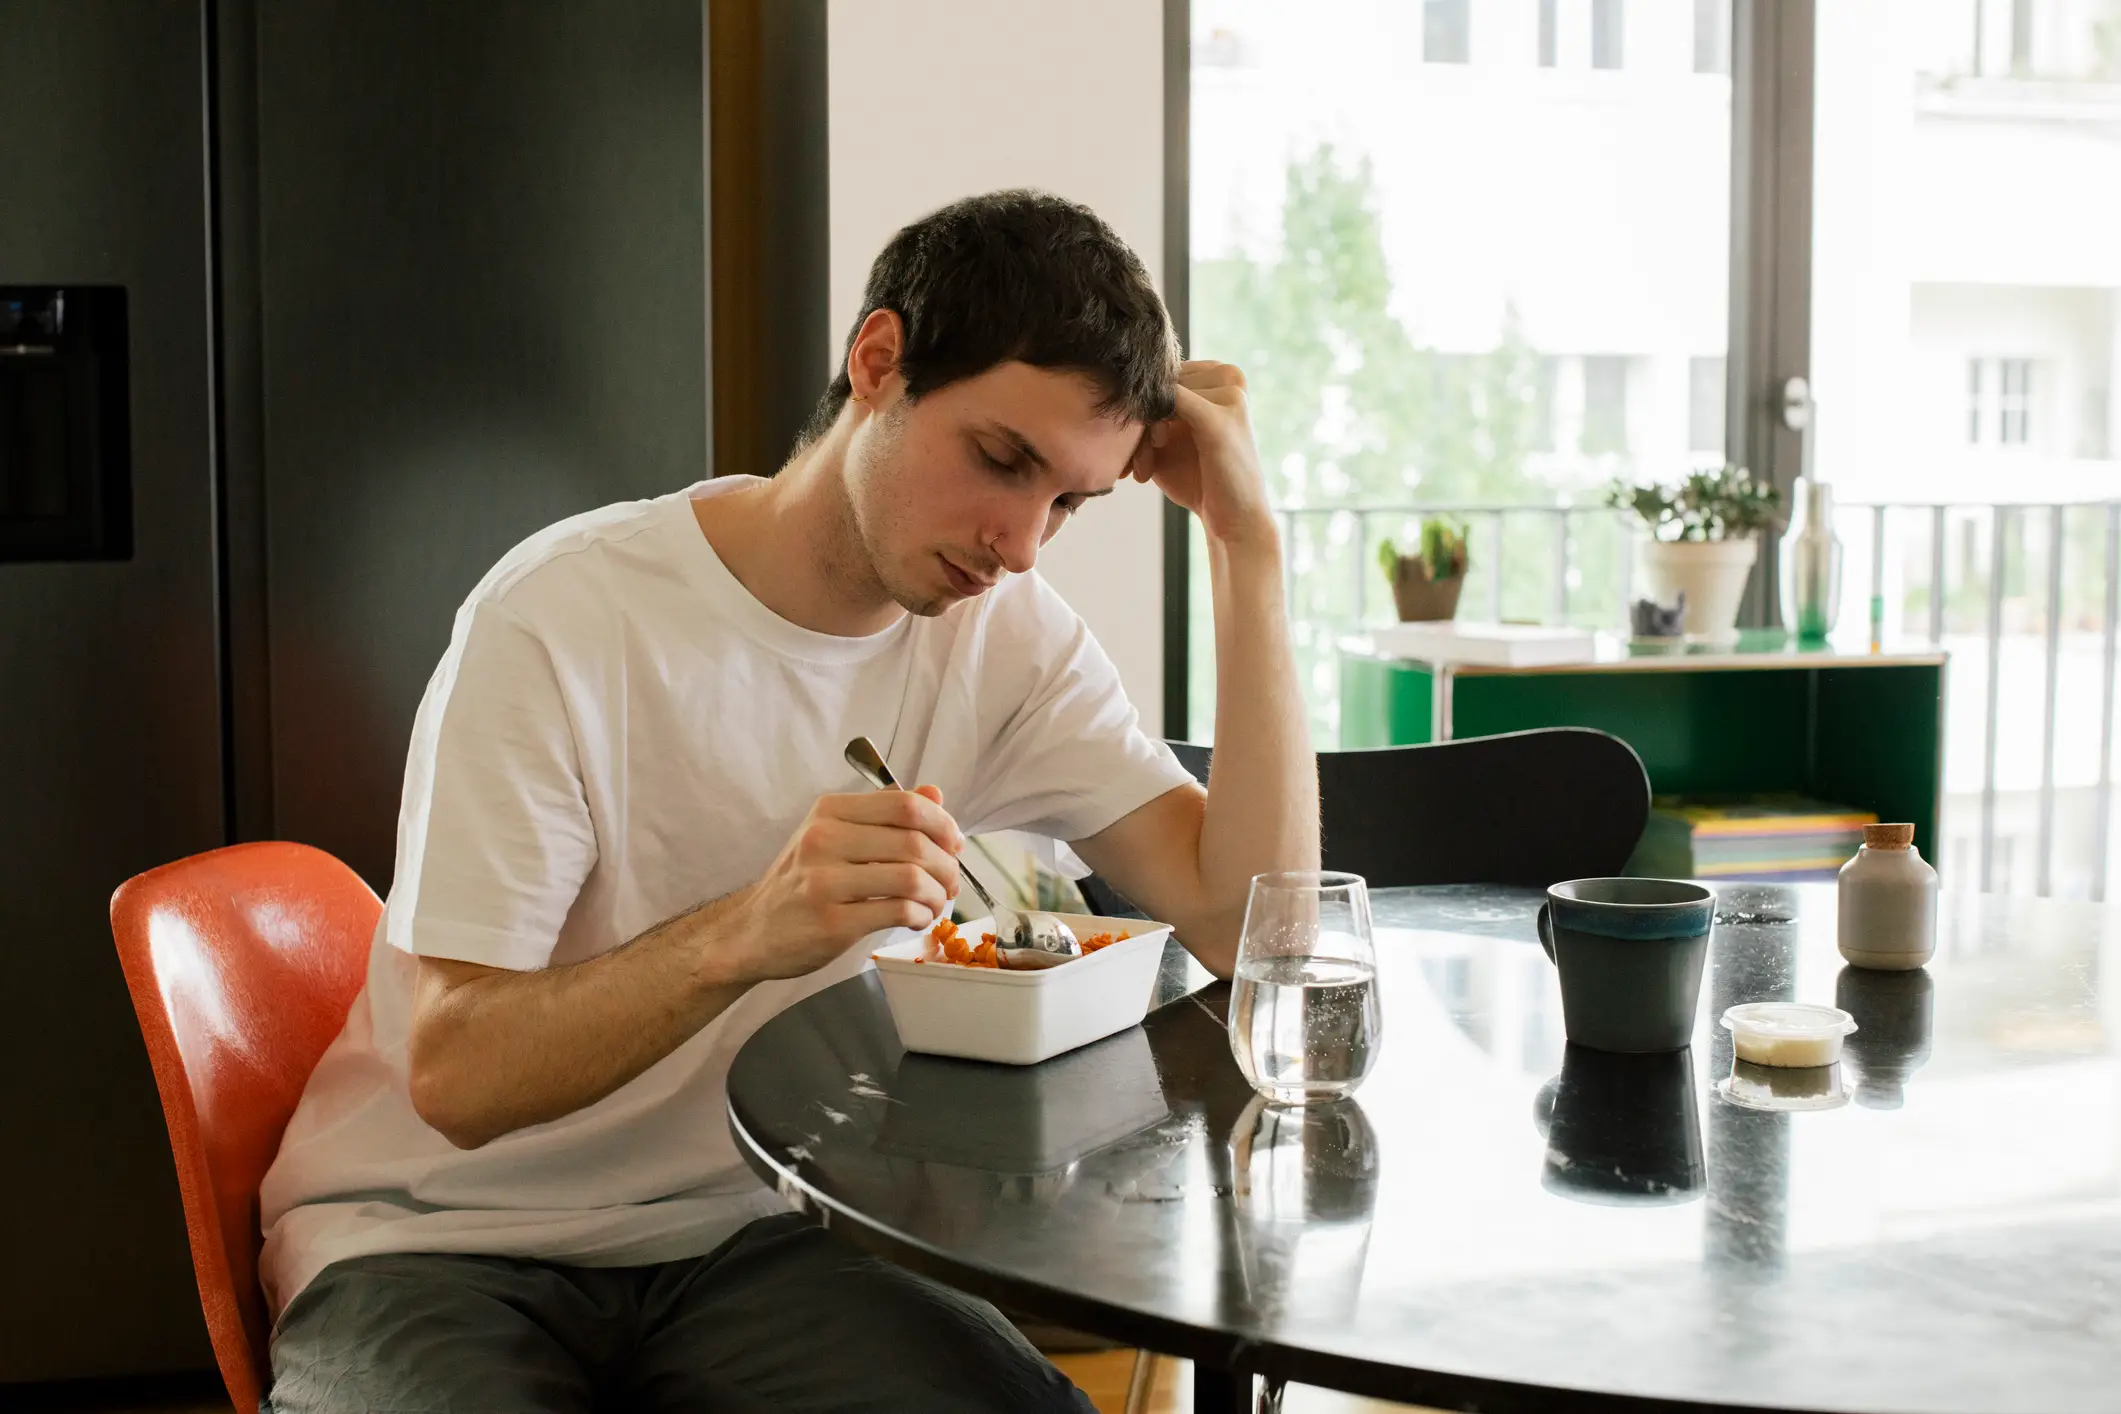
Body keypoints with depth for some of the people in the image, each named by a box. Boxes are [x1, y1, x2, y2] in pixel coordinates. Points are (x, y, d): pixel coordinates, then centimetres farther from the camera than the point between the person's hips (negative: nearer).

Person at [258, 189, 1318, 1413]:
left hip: (738, 1231, 3)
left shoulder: (1004, 638, -1)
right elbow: (457, 1074, -19)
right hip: (433, 1241, -3)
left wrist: (1249, 541, -14)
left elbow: (1247, 921, -12)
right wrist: (743, 933, -37)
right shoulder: (560, 621, -17)